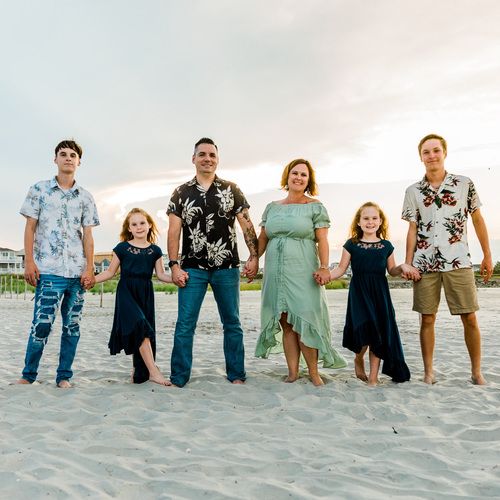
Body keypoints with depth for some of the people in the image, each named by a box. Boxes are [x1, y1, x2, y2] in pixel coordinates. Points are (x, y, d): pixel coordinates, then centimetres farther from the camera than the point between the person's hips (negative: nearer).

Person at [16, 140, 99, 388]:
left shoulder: (85, 197, 13)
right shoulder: (39, 190, 8)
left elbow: (87, 235, 10)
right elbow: (30, 227, 5)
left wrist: (89, 267, 1)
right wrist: (29, 261, -4)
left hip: (77, 272, 3)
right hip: (48, 270, -3)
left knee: (72, 325, 4)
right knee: (42, 324, -9)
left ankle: (64, 375, 14)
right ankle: (28, 375, 8)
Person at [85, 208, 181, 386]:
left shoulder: (155, 250, 8)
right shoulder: (122, 248, 1)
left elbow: (161, 274, 7)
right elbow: (111, 271, 6)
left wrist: (176, 278, -10)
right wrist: (93, 280, -7)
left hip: (145, 294, 4)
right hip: (126, 293, -3)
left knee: (144, 333, 5)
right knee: (140, 327, -20)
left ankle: (140, 372, 20)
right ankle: (153, 371, -16)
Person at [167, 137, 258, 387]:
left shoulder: (231, 190, 6)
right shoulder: (181, 193, 6)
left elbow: (247, 225, 3)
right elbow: (174, 231, 2)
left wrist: (254, 256, -7)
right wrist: (174, 265, -6)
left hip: (227, 267, 1)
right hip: (193, 268, 0)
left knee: (232, 324, 8)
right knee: (185, 324, 0)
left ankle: (236, 375, 19)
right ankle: (178, 379, 8)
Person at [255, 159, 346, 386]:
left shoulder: (315, 207, 5)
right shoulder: (272, 207, 16)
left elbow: (322, 240, -3)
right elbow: (262, 238, 16)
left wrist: (324, 267, -15)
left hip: (303, 273, -4)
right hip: (276, 273, 4)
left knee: (303, 322, -7)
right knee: (286, 324, 4)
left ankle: (313, 372, 6)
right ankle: (292, 372, 10)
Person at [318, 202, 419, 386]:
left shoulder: (386, 246, 7)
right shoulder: (351, 244, 1)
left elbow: (391, 270, 16)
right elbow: (341, 269, 2)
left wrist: (403, 267, -4)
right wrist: (326, 276, -15)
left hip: (380, 294, 2)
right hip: (359, 293, -2)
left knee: (380, 333, 1)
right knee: (364, 332, -14)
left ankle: (373, 376, 14)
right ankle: (358, 359, 21)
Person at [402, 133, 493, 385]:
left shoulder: (465, 184, 4)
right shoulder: (413, 191, 6)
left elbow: (478, 220, 9)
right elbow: (413, 229, 6)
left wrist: (487, 256, 7)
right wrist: (407, 262, -1)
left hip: (458, 261, -1)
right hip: (425, 263, 1)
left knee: (470, 318, 1)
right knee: (427, 318, 4)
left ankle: (476, 371, 16)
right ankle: (428, 371, 15)